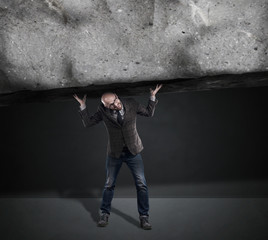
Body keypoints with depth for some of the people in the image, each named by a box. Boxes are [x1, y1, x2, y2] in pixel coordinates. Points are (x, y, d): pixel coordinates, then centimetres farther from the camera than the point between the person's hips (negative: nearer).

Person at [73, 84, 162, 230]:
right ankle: (104, 214, 29)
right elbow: (88, 123, -1)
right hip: (114, 153, 0)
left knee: (141, 185, -3)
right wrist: (83, 106, -9)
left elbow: (149, 113, 8)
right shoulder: (103, 111, -9)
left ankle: (144, 217, 10)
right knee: (109, 185, 11)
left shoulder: (131, 104, -7)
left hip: (133, 152, 0)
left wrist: (152, 96, -1)